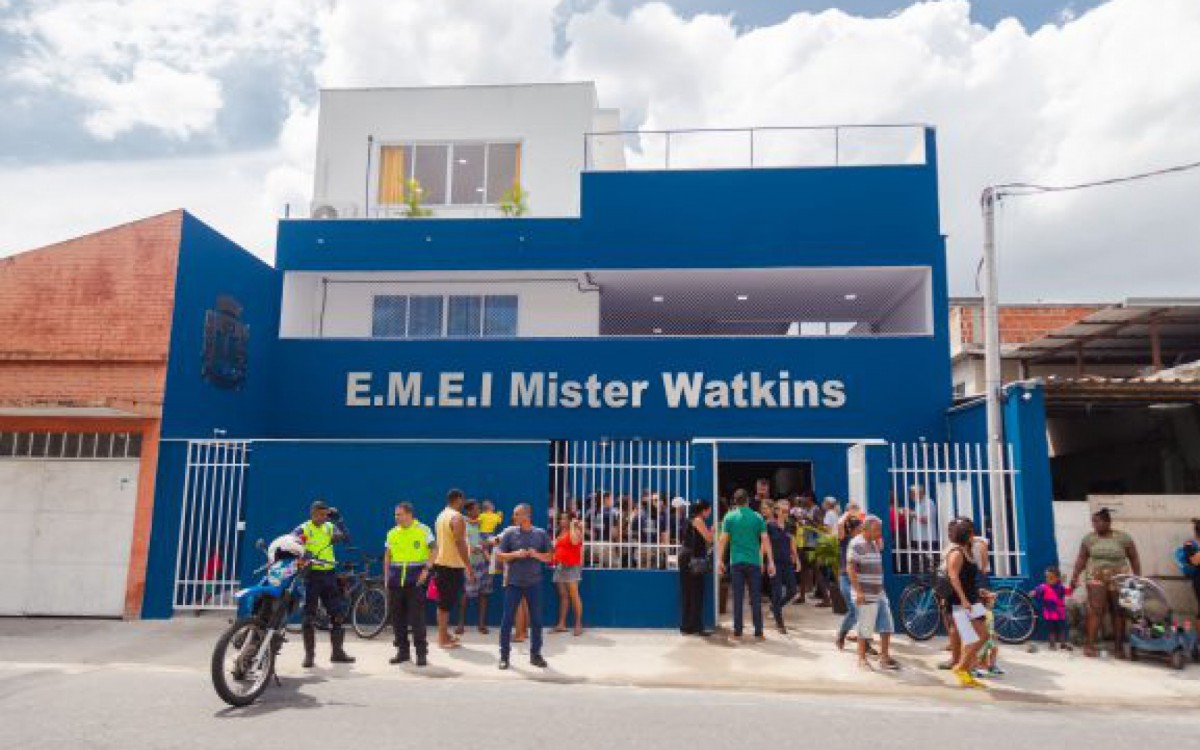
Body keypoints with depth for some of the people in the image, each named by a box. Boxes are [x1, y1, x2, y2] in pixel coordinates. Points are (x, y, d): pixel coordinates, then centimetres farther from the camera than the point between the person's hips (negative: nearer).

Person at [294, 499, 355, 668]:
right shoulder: (303, 529, -2)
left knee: (338, 613, 5)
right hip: (310, 574, -4)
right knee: (309, 616, 1)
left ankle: (337, 652, 16)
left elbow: (346, 538, -3)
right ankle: (309, 654, 12)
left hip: (329, 574, 4)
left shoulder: (330, 528, 9)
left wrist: (338, 520, -13)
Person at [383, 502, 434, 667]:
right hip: (396, 578, 4)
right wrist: (386, 577, 8)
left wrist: (426, 569, -13)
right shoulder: (392, 533, 10)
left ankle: (421, 652, 4)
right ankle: (402, 651, 19)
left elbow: (433, 551, -2)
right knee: (397, 616, 7)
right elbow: (387, 556, 15)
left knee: (417, 616, -5)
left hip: (416, 577, -4)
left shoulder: (423, 530, -2)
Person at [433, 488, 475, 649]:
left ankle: (444, 634, 21)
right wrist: (469, 566, -19)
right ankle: (443, 638, -1)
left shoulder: (441, 516, 14)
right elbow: (460, 543, -21)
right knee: (448, 602, -4)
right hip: (453, 565, -9)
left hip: (441, 563, 9)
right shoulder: (457, 517, -14)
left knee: (443, 601, 14)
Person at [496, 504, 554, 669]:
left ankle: (535, 654, 19)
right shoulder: (509, 532, -1)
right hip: (513, 583, -1)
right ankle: (504, 656, 13)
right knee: (507, 620, 1)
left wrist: (537, 555, -14)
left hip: (534, 583, 1)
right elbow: (499, 555, -1)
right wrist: (515, 554, -17)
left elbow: (549, 557, 5)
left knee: (536, 620, 6)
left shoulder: (541, 534, 1)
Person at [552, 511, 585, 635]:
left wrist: (572, 526, -17)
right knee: (563, 595, 9)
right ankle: (561, 624, 12)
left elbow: (574, 542, -26)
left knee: (574, 595, -9)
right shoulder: (560, 533, 18)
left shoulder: (576, 531, -5)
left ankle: (578, 625, -7)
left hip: (572, 567, -8)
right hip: (560, 566, 8)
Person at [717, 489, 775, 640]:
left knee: (738, 597, 4)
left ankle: (737, 632, 6)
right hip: (754, 562, 0)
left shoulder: (729, 517, 1)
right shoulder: (757, 517, 3)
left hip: (736, 562, 0)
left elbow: (723, 540, -4)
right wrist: (770, 561, 1)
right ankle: (758, 632, 9)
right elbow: (765, 540, -2)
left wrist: (720, 560, 2)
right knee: (756, 597, 7)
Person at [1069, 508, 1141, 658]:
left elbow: (1134, 559, 4)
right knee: (1095, 611, -9)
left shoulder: (1123, 538, -2)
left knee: (1118, 614, 6)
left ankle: (1118, 647, 14)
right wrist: (1074, 577, 0)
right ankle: (1090, 645, -9)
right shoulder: (1089, 538, 2)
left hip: (1118, 581, 0)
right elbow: (1081, 559, 5)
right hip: (1096, 579, 0)